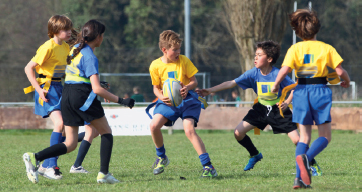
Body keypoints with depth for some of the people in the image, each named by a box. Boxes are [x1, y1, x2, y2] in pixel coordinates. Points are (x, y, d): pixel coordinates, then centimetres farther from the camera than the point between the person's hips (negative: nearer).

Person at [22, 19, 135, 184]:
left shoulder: (75, 49, 14)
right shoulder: (90, 57, -11)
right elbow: (97, 89, -18)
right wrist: (121, 101, -16)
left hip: (66, 97, 8)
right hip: (82, 96, -8)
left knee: (70, 144, 6)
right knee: (106, 132, 10)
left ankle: (34, 158, -13)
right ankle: (104, 174, 2)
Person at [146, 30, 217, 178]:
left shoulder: (184, 61, -6)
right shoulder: (156, 66, -3)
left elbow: (194, 81, 0)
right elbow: (156, 87, 6)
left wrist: (187, 87, -23)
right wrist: (161, 97, -16)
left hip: (186, 99, -2)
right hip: (168, 100, 2)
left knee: (189, 130, -22)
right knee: (154, 125, -19)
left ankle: (208, 166, -21)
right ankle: (161, 158, 8)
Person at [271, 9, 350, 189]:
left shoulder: (295, 49, 1)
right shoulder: (326, 48, -1)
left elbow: (284, 69, -12)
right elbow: (340, 71, -5)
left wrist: (276, 85, 4)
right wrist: (346, 81, 17)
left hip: (301, 91, 2)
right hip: (320, 91, -2)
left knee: (304, 136, 12)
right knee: (325, 136, 6)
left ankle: (299, 177, -1)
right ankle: (306, 157, -25)